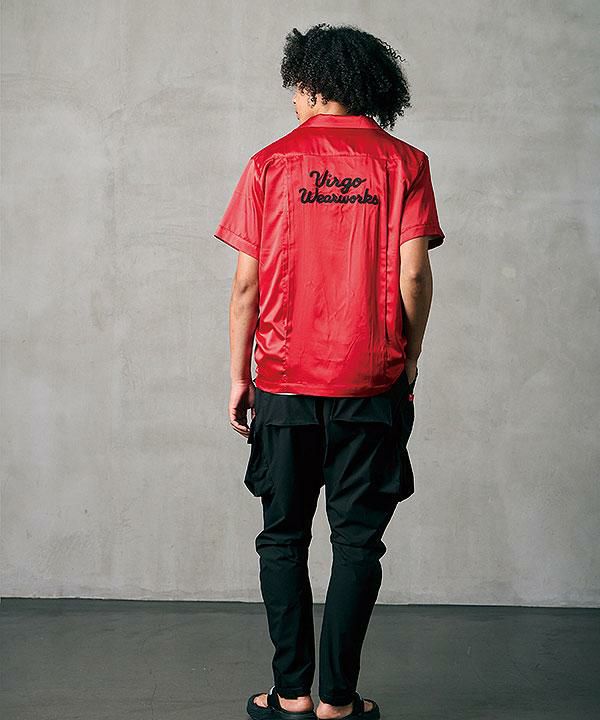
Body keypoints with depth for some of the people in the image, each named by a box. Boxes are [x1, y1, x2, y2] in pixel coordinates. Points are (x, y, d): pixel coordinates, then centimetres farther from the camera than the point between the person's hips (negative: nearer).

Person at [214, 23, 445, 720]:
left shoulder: (271, 162, 2)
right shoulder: (403, 162, 1)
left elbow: (246, 282, -1)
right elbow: (413, 276, -5)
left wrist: (238, 376, 6)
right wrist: (407, 365, 7)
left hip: (285, 383, 0)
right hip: (371, 384, 0)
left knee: (283, 537, 12)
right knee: (357, 541, 7)